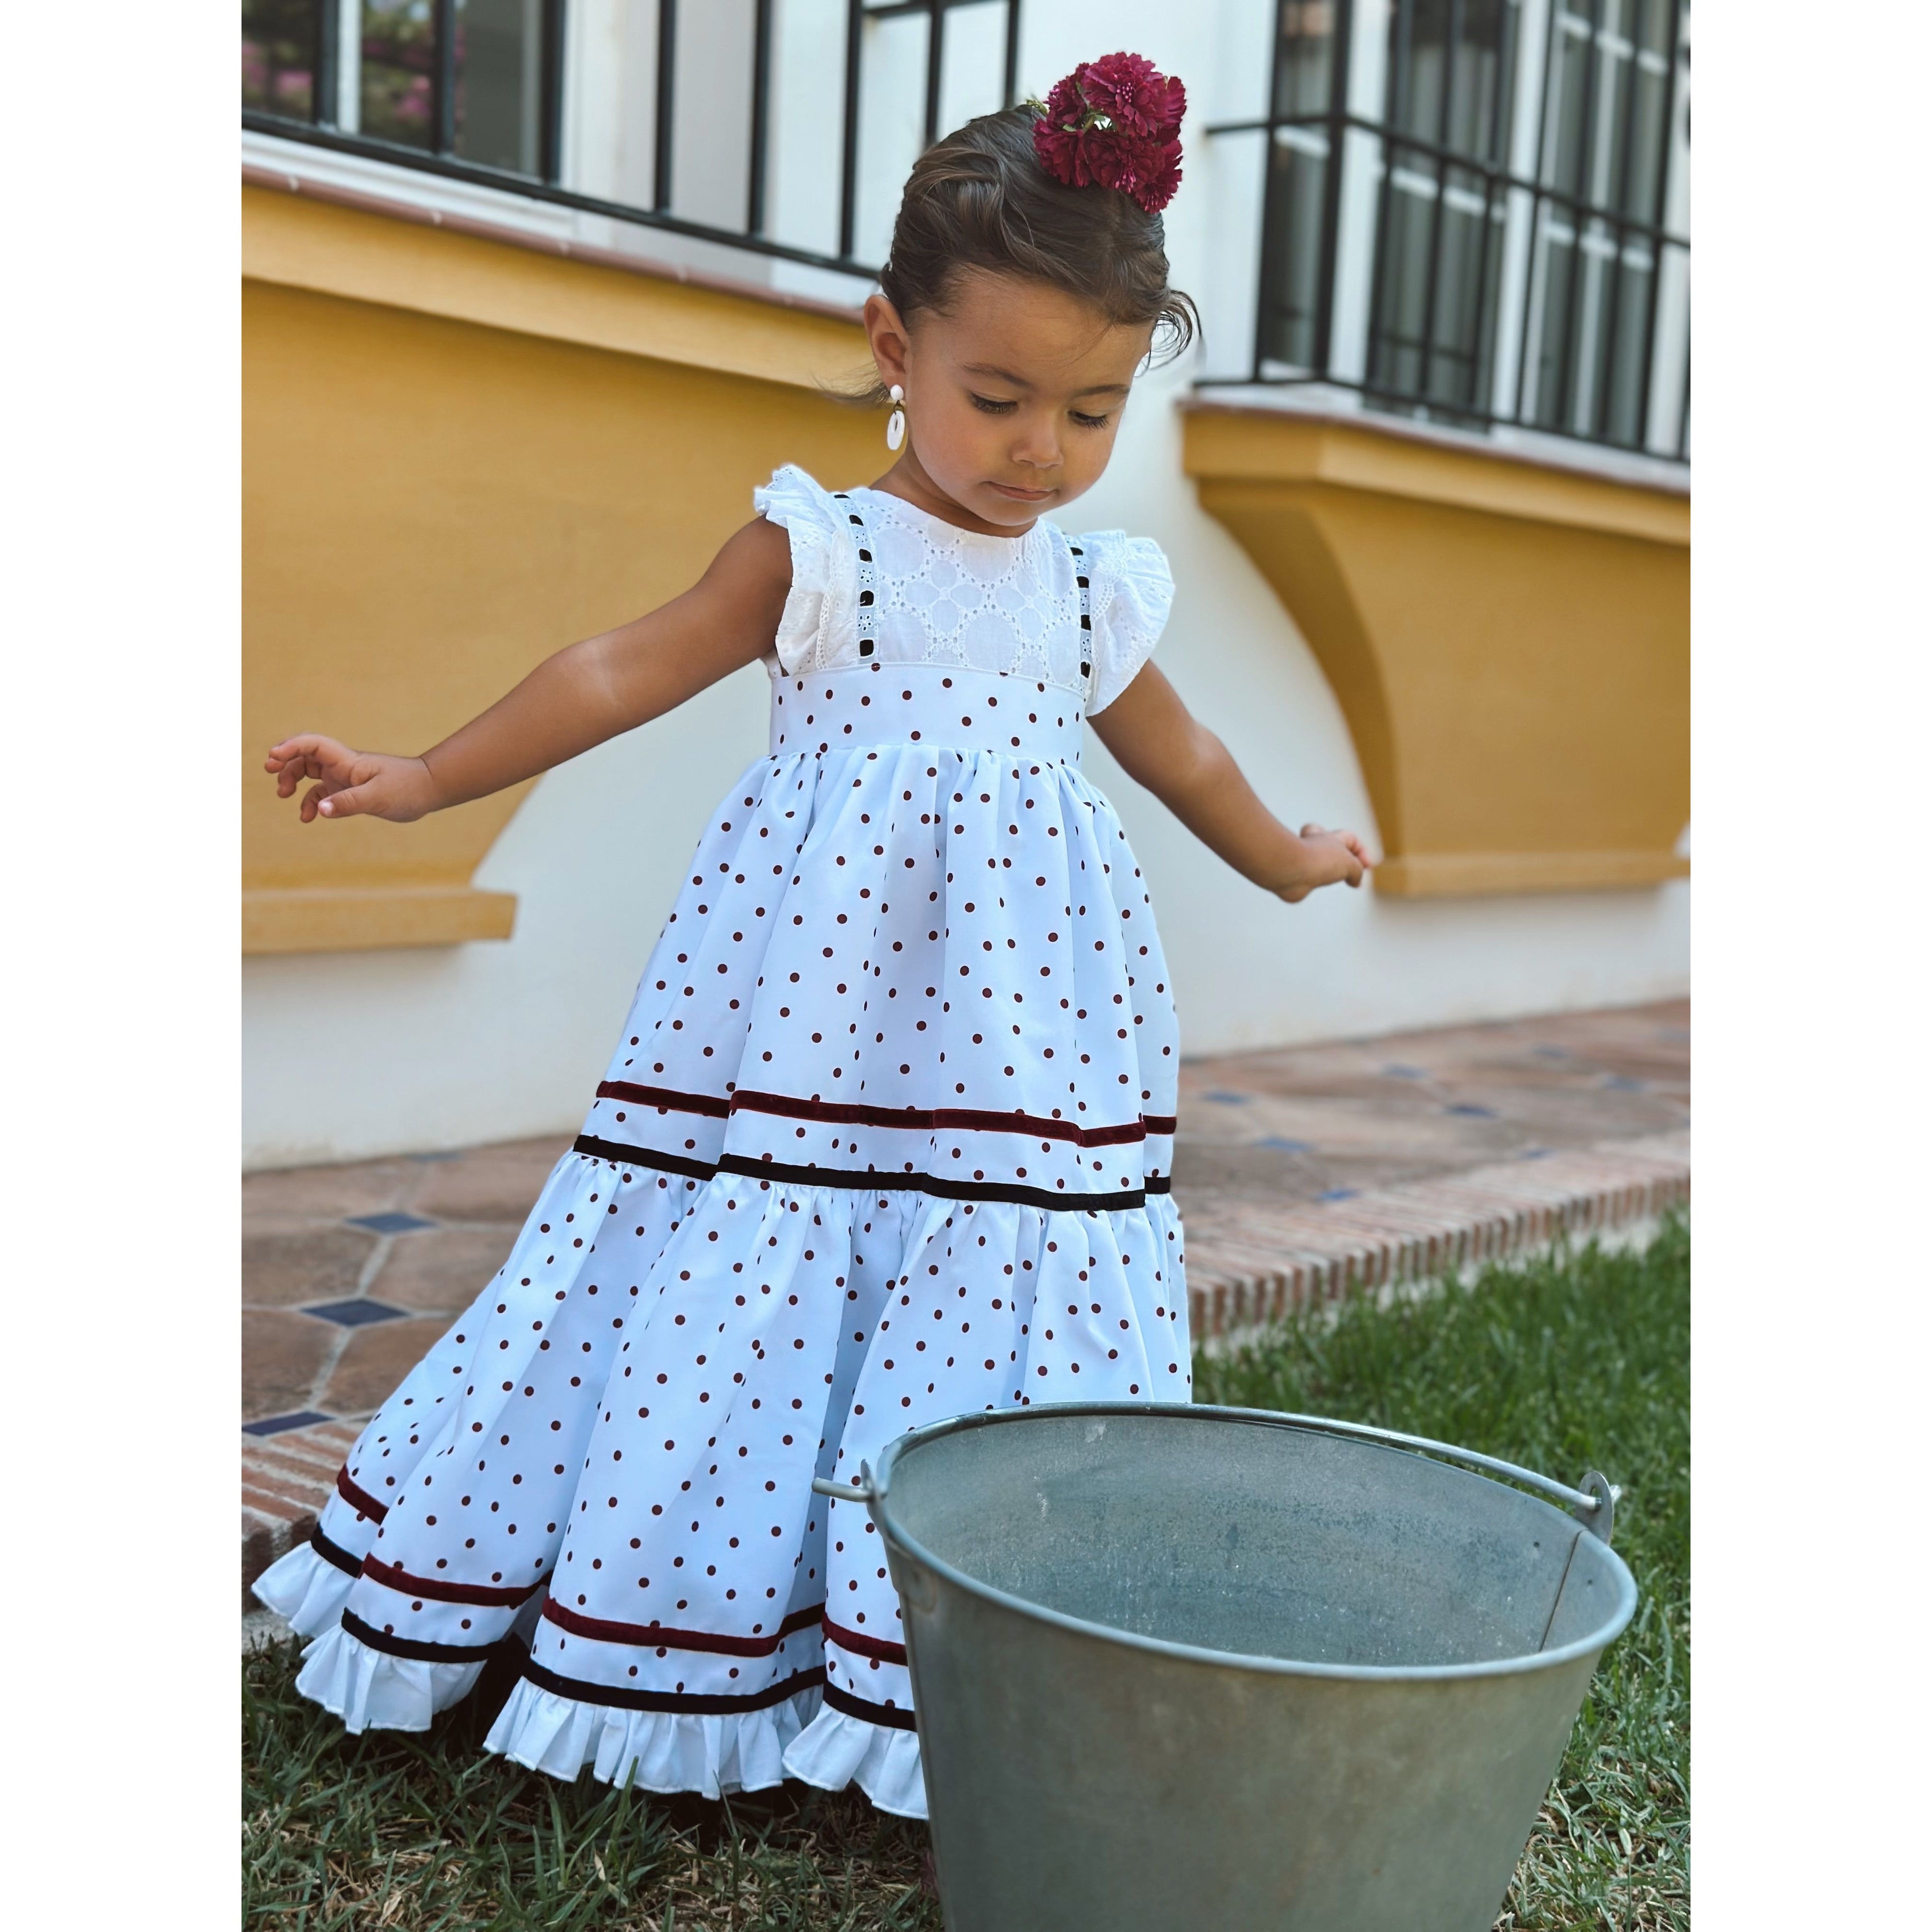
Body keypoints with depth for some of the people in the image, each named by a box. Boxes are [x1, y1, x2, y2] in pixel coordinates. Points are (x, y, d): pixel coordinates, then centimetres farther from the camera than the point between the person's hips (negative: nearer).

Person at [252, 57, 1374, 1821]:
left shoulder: (1095, 593, 11)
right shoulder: (818, 550, -2)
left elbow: (1174, 747, 28)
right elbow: (627, 672, 0)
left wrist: (1285, 862, 41)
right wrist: (425, 780, -2)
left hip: (1016, 1026, 4)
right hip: (807, 1001, -3)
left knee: (992, 1283, 2)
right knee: (757, 1274, -1)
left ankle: (923, 1658, 14)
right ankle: (700, 1629, 16)